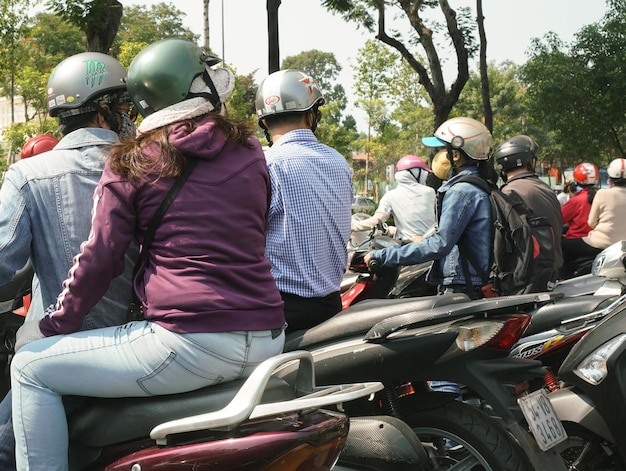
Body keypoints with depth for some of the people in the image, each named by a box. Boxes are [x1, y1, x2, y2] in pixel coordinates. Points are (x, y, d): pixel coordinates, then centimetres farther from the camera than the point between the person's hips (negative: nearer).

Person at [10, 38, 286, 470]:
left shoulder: (132, 162, -2)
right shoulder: (250, 150, 10)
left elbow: (100, 260, -1)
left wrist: (49, 327, 13)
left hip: (189, 344, -6)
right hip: (268, 342, 6)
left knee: (30, 366, 9)